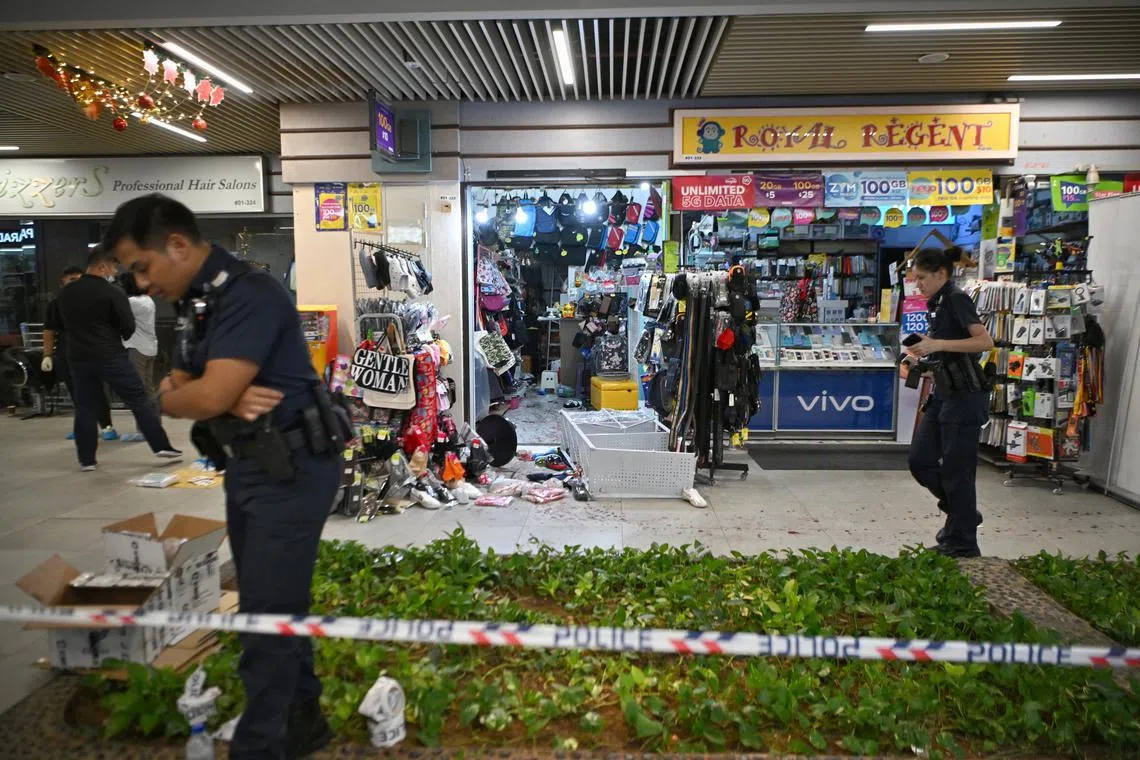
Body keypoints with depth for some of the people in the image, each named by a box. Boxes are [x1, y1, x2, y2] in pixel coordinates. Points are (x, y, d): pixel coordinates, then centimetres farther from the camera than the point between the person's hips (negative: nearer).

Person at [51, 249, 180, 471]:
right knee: (139, 401, 0)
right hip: (111, 356, -5)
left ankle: (86, 460, 12)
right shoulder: (112, 293, -11)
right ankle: (161, 446, -1)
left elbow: (62, 324, 19)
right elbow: (129, 327, -9)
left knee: (85, 408, 10)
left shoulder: (65, 294, 8)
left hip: (78, 357, 5)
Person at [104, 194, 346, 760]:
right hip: (246, 467, 10)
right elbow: (179, 392, 10)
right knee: (275, 605, 18)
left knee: (268, 614, 0)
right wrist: (229, 400, -13)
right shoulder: (195, 305, 12)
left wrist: (170, 396, -2)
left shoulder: (249, 295, -19)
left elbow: (209, 397, -25)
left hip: (290, 470, -10)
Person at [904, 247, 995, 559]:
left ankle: (962, 545, 13)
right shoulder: (938, 305, 15)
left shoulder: (957, 300, -12)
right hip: (943, 394, 9)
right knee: (920, 460, 8)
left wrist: (937, 344, -27)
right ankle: (962, 513, 27)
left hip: (965, 396, -9)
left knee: (956, 471, -1)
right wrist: (918, 361, 8)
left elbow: (986, 341, -23)